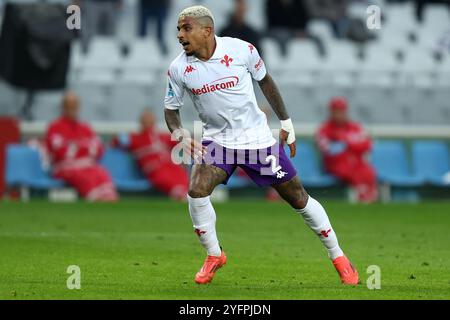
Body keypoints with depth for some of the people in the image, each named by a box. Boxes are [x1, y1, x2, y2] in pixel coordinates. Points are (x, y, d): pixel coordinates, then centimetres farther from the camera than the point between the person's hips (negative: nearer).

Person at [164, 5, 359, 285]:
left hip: (258, 137, -1)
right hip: (217, 141, 1)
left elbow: (264, 80, 3)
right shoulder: (179, 69, -10)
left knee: (299, 198, 3)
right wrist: (181, 135, -17)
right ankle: (214, 255, -1)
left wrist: (286, 122, 8)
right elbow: (171, 108, 4)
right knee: (196, 190, -23)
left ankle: (337, 256, 20)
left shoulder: (241, 50, -15)